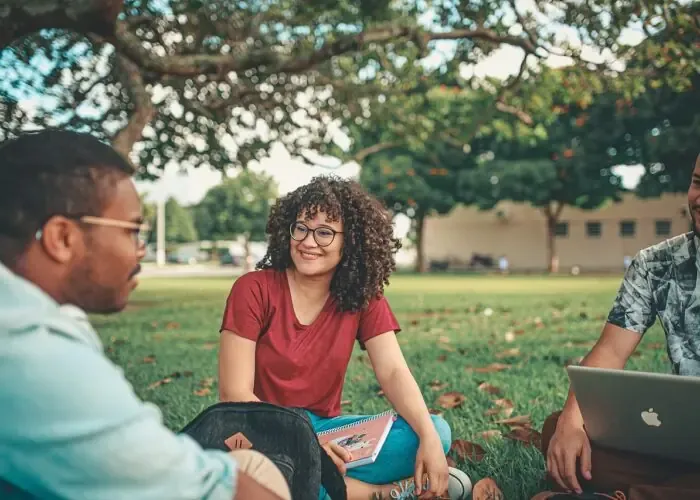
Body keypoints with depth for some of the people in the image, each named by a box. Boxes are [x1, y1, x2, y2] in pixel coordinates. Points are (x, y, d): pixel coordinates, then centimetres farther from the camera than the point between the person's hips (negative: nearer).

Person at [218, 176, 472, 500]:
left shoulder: (364, 298, 0)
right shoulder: (254, 289, -12)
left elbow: (393, 373, -10)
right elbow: (234, 394, -16)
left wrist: (429, 438, -29)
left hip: (325, 428, 3)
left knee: (437, 432, -15)